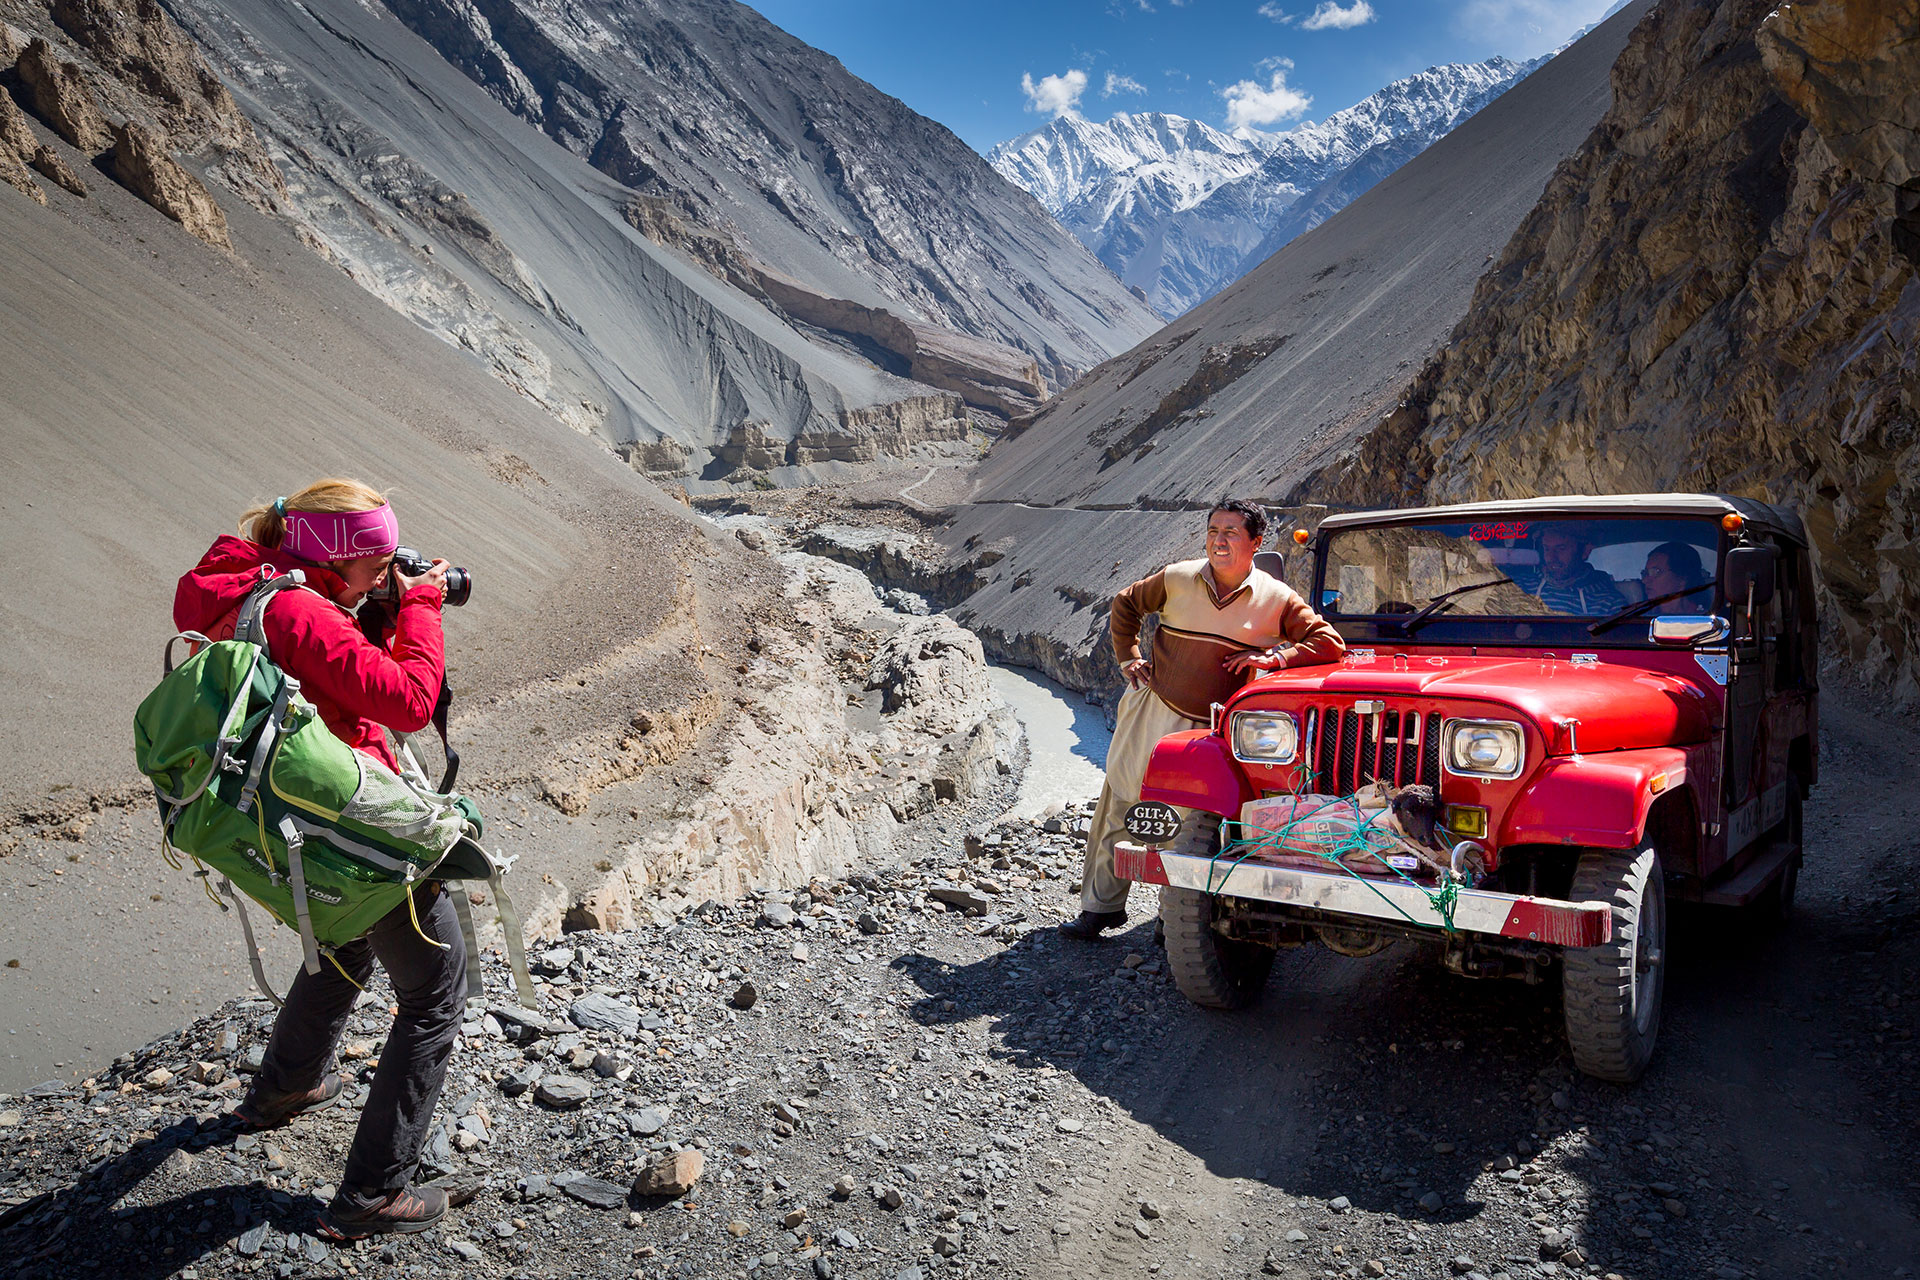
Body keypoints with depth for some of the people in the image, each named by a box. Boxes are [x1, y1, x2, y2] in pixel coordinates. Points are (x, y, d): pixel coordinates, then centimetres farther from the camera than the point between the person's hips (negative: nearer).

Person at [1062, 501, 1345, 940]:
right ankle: (1102, 906, 18)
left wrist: (1275, 657, -16)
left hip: (1212, 730, -1)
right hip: (1153, 710, 1)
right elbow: (1125, 605, 14)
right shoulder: (1176, 579, -2)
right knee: (1119, 805, 5)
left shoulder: (1276, 598, -4)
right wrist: (1128, 659, 6)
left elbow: (1329, 642, -4)